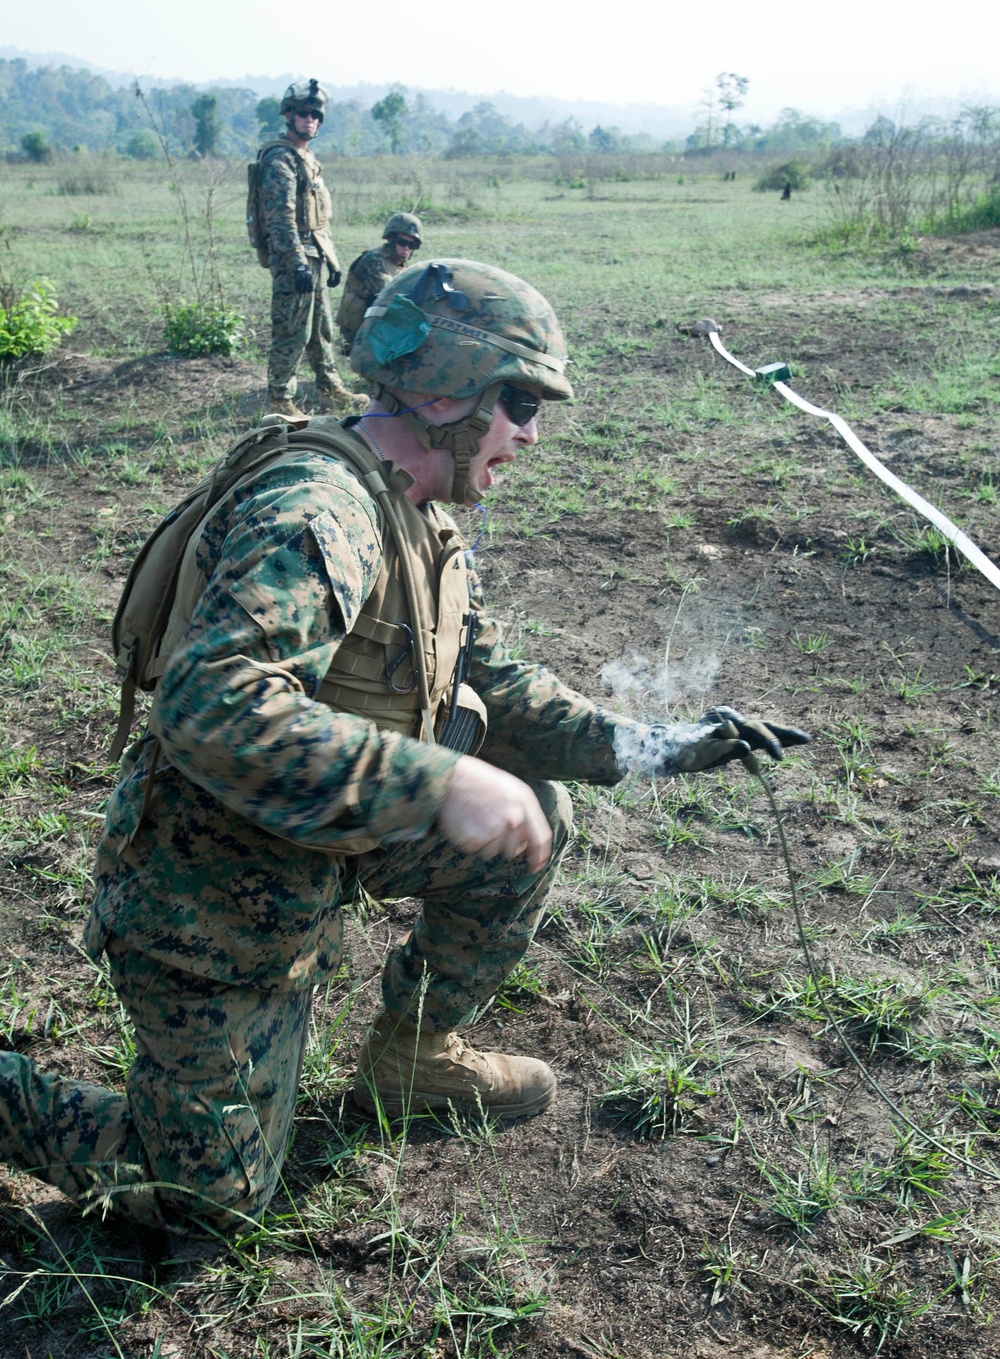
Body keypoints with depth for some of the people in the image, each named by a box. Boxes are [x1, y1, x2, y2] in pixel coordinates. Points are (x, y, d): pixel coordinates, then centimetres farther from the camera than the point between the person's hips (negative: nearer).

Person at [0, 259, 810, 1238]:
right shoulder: (318, 514, -29)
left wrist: (653, 748, 1)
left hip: (314, 850, 8)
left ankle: (409, 1053, 23)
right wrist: (439, 784, -41)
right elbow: (210, 708, -41)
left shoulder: (426, 522, 3)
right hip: (208, 893, -8)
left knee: (537, 818, 6)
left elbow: (485, 682, 10)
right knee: (211, 1197, 3)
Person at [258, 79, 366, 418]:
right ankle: (280, 401, 0)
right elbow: (281, 216, -21)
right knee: (292, 333, -7)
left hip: (314, 257, 10)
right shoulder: (280, 159, -12)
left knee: (322, 329, 16)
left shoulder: (308, 158, 19)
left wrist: (331, 259, 21)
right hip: (293, 257, -10)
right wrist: (297, 262, -26)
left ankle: (331, 391, 25)